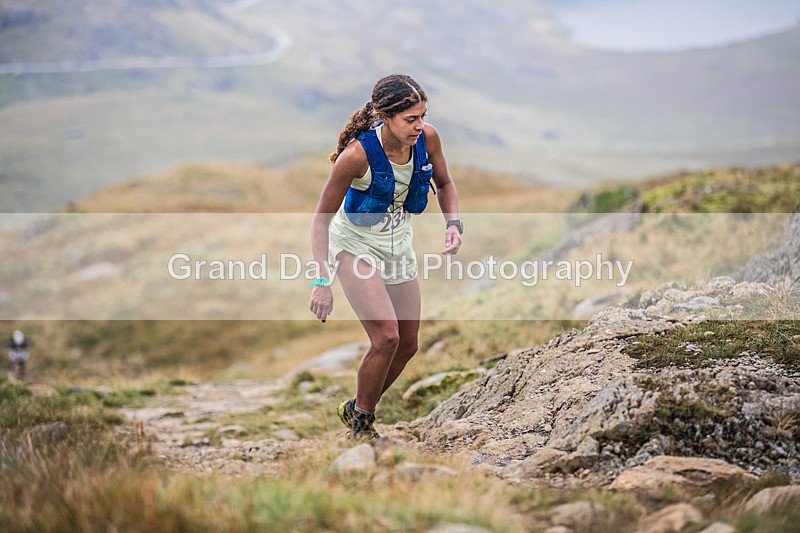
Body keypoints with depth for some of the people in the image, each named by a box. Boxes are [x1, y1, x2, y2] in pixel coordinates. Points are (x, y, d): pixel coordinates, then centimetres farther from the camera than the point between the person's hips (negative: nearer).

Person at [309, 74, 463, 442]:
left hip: (398, 243, 6)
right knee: (386, 337, -20)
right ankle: (360, 418, 3)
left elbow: (444, 183, 5)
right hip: (355, 244, -6)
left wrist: (453, 223, -13)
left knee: (407, 346, 9)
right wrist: (321, 280, -28)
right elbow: (322, 218, -21)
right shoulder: (357, 154, -30)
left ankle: (358, 410, 31)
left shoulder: (427, 138, -16)